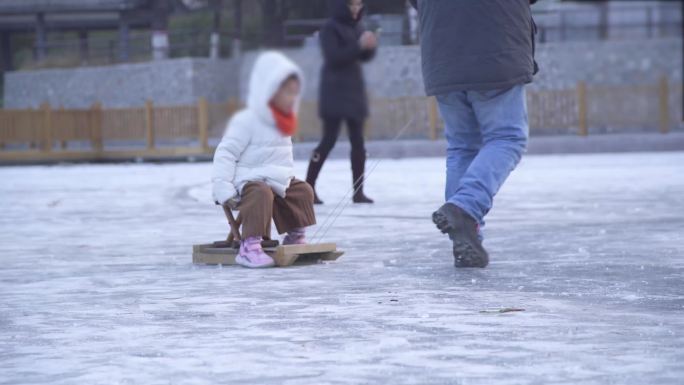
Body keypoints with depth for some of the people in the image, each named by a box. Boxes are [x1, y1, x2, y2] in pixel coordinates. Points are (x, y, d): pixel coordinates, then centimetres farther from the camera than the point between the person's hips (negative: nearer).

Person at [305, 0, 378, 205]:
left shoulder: (355, 27, 11)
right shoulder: (330, 28, -8)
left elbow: (364, 57, 13)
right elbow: (334, 57, -18)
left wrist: (370, 46, -8)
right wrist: (359, 45, -25)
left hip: (354, 89, 7)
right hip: (335, 91, -7)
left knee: (358, 141, 4)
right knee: (329, 140, -7)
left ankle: (358, 191, 7)